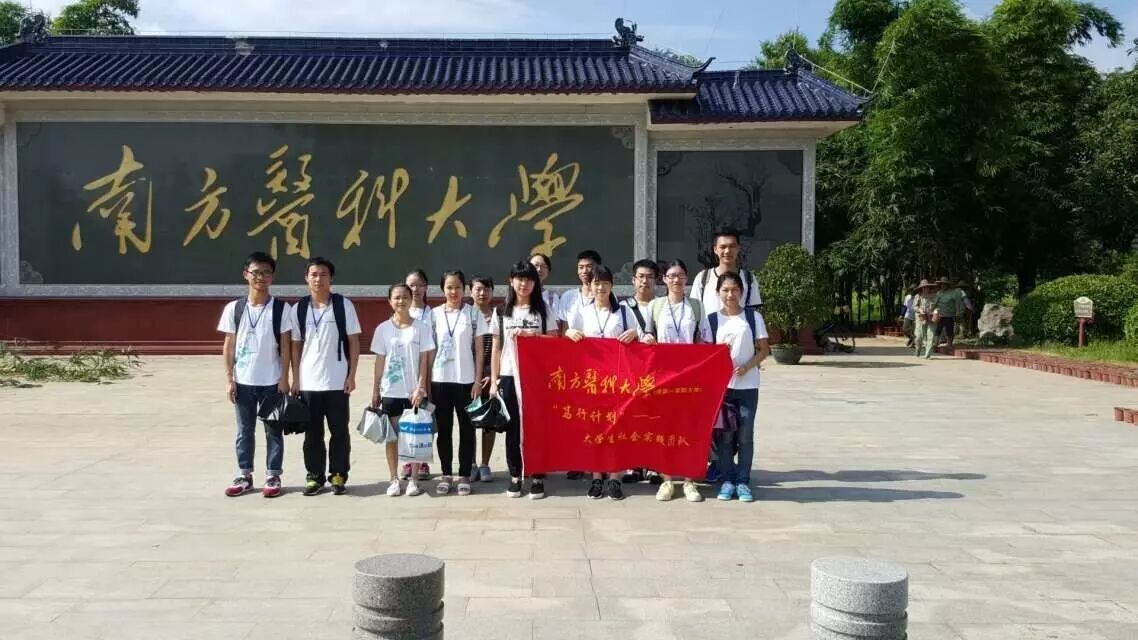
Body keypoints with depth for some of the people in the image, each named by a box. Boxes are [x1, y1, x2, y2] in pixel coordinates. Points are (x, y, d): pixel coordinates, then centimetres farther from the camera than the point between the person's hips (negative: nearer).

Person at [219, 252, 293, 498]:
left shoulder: (281, 308, -4)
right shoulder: (233, 308, 1)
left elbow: (285, 346, -3)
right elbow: (229, 346, 4)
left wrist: (284, 378, -7)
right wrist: (229, 379, 0)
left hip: (271, 381, -2)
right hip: (243, 381, 2)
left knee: (273, 431, 6)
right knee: (244, 430, 11)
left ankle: (273, 476, 16)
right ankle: (244, 475, 22)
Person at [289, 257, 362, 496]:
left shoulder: (344, 305, -2)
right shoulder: (298, 308, 4)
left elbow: (354, 342, -1)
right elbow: (295, 346, 8)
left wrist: (351, 375, -6)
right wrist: (295, 378, 4)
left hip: (337, 381, -2)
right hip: (308, 382, 2)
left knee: (339, 431, 5)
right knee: (312, 432, 8)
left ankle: (338, 476, 16)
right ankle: (315, 476, 18)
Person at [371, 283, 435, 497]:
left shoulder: (421, 328, -1)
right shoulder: (383, 329, 3)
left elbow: (424, 361, -2)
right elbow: (380, 361, 6)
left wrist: (420, 387, -10)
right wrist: (375, 390, 3)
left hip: (413, 390, -1)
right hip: (390, 391, 1)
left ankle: (413, 479, 13)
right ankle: (394, 479, 15)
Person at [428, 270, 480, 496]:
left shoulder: (473, 313, 0)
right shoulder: (434, 314, 5)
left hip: (465, 379, -2)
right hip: (440, 379, 2)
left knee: (466, 428, 5)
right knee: (444, 428, 8)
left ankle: (464, 475, 13)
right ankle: (446, 474, 17)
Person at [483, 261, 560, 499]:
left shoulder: (543, 311, 6)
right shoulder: (501, 312, 8)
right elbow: (496, 348, 9)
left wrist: (529, 336, -10)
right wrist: (493, 380, 4)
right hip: (509, 376, 1)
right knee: (513, 427, 4)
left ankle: (537, 477, 5)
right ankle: (515, 476, 13)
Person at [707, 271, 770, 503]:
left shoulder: (753, 317, 3)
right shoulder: (712, 319, 4)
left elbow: (764, 349, 3)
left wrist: (748, 366, -12)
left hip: (748, 385, 0)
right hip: (721, 385, 0)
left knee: (745, 436, 2)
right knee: (725, 435, 4)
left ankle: (743, 481, 10)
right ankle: (727, 480, 13)